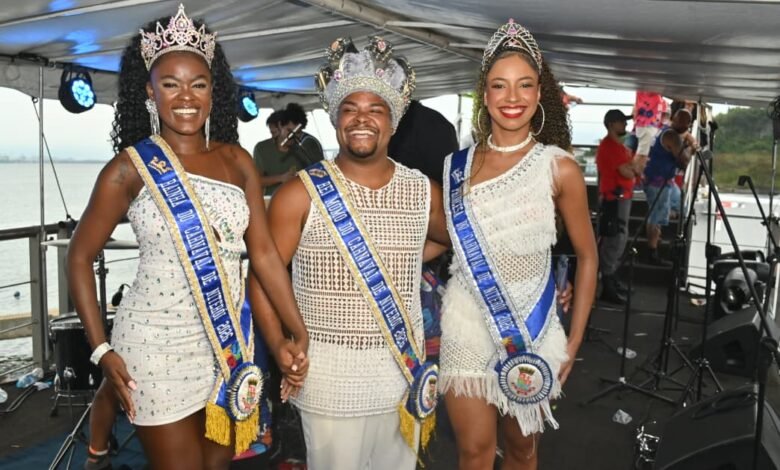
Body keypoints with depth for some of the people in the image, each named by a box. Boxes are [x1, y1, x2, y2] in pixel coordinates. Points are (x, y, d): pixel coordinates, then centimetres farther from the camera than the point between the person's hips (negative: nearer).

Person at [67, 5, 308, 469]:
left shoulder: (237, 161, 0)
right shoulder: (130, 168, -9)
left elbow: (265, 252, 0)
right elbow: (80, 257, -2)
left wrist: (299, 334, -5)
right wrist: (102, 351, -8)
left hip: (229, 341, 4)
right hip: (159, 345, -4)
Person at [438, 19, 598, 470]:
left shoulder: (559, 168, -7)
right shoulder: (458, 165, -1)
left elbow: (587, 256, 0)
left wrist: (574, 340, -3)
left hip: (532, 327, -1)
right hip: (466, 324, 1)